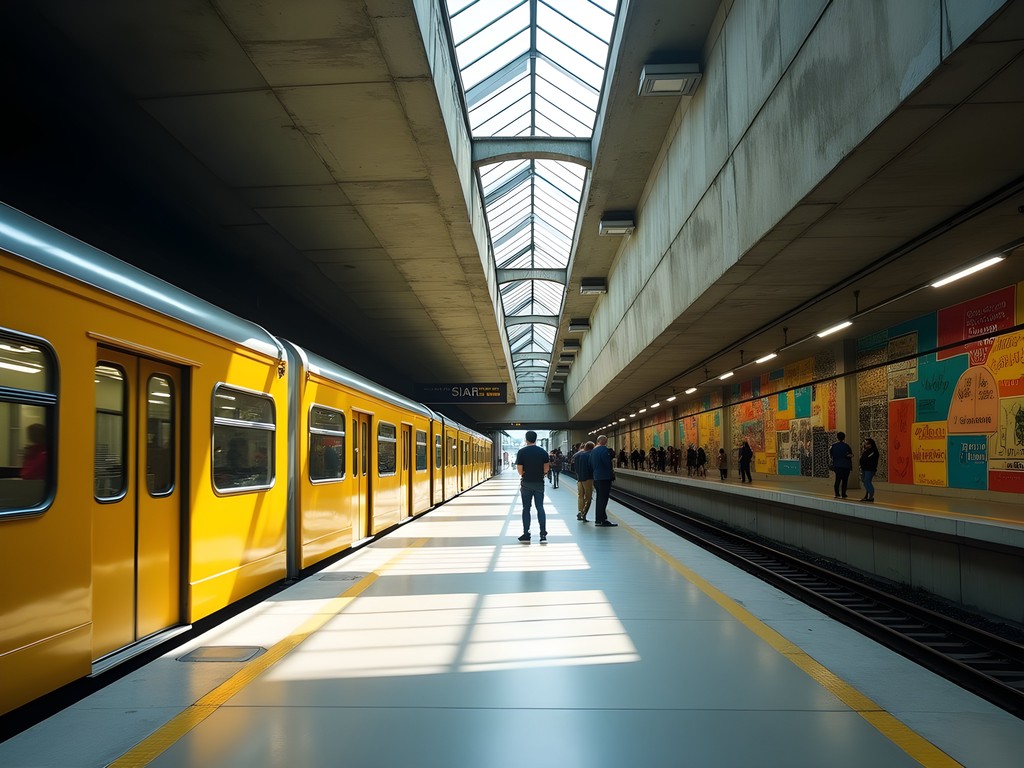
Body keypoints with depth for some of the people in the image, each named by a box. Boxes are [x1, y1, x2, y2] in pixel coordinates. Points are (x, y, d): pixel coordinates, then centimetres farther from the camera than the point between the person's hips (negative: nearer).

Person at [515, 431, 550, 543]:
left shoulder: (521, 452, -8)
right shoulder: (543, 452, -3)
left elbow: (519, 470, -9)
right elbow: (546, 469, -2)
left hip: (526, 483, -1)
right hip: (539, 483, 1)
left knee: (526, 508, 7)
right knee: (540, 508, 5)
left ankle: (526, 535, 9)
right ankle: (543, 535, 1)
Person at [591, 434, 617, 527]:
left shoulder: (593, 451, 13)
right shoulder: (604, 450, -15)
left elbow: (591, 465, 16)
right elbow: (608, 464, -16)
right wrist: (611, 474, -1)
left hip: (596, 478, 9)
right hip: (604, 478, -9)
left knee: (600, 499, 16)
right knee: (603, 499, -6)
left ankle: (598, 519, 21)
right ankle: (601, 520, -7)